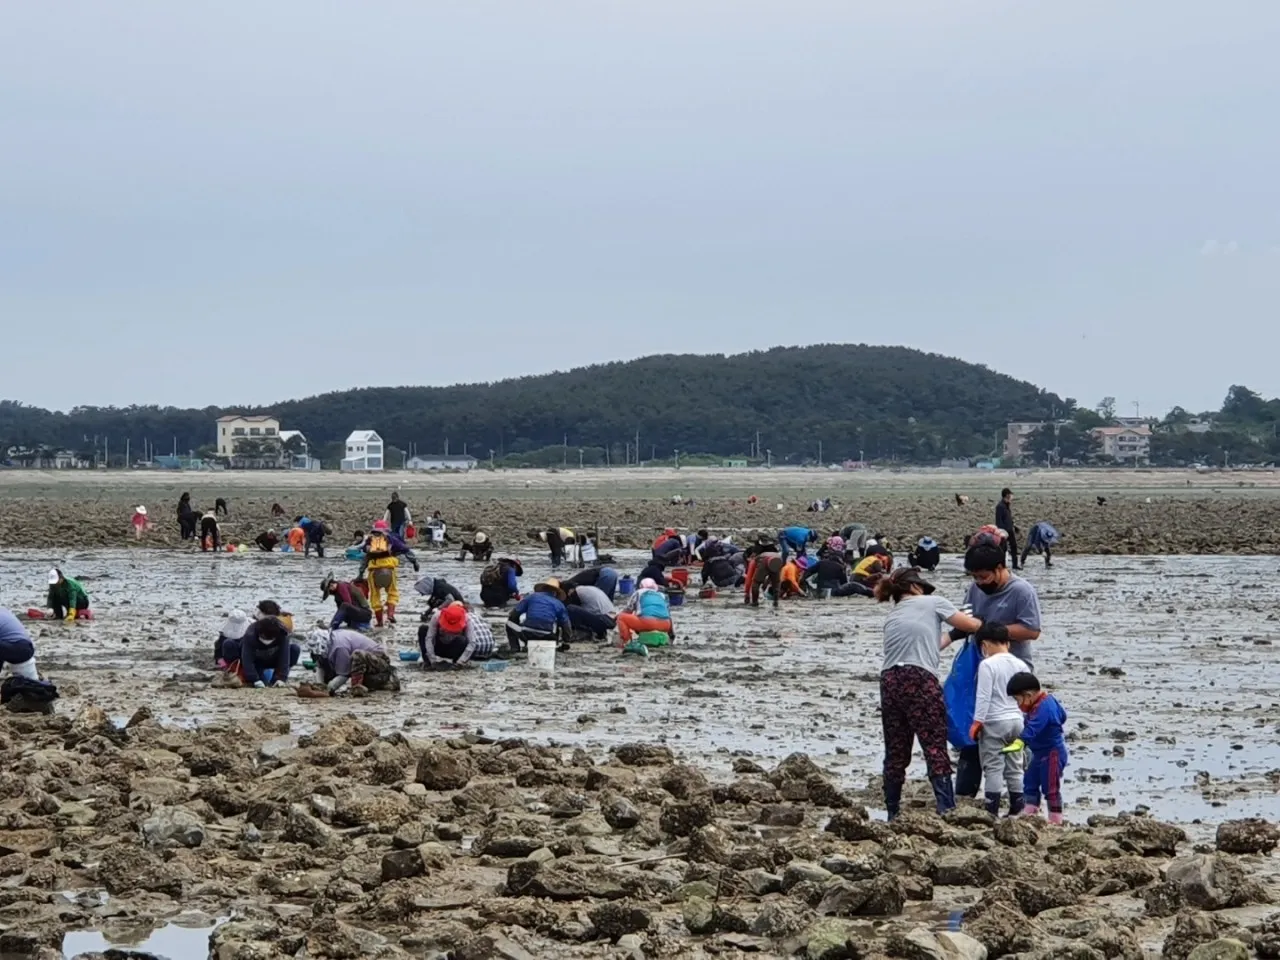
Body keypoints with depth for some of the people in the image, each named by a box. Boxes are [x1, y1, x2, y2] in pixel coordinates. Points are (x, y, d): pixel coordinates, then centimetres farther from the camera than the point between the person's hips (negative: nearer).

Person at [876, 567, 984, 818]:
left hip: (889, 681, 6)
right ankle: (947, 811, -13)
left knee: (896, 753, 11)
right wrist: (983, 623, 33)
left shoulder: (892, 617, 26)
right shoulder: (932, 602, 10)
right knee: (935, 750, -5)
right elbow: (971, 626, 12)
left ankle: (892, 815, 14)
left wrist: (950, 636, 43)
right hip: (920, 680, -6)